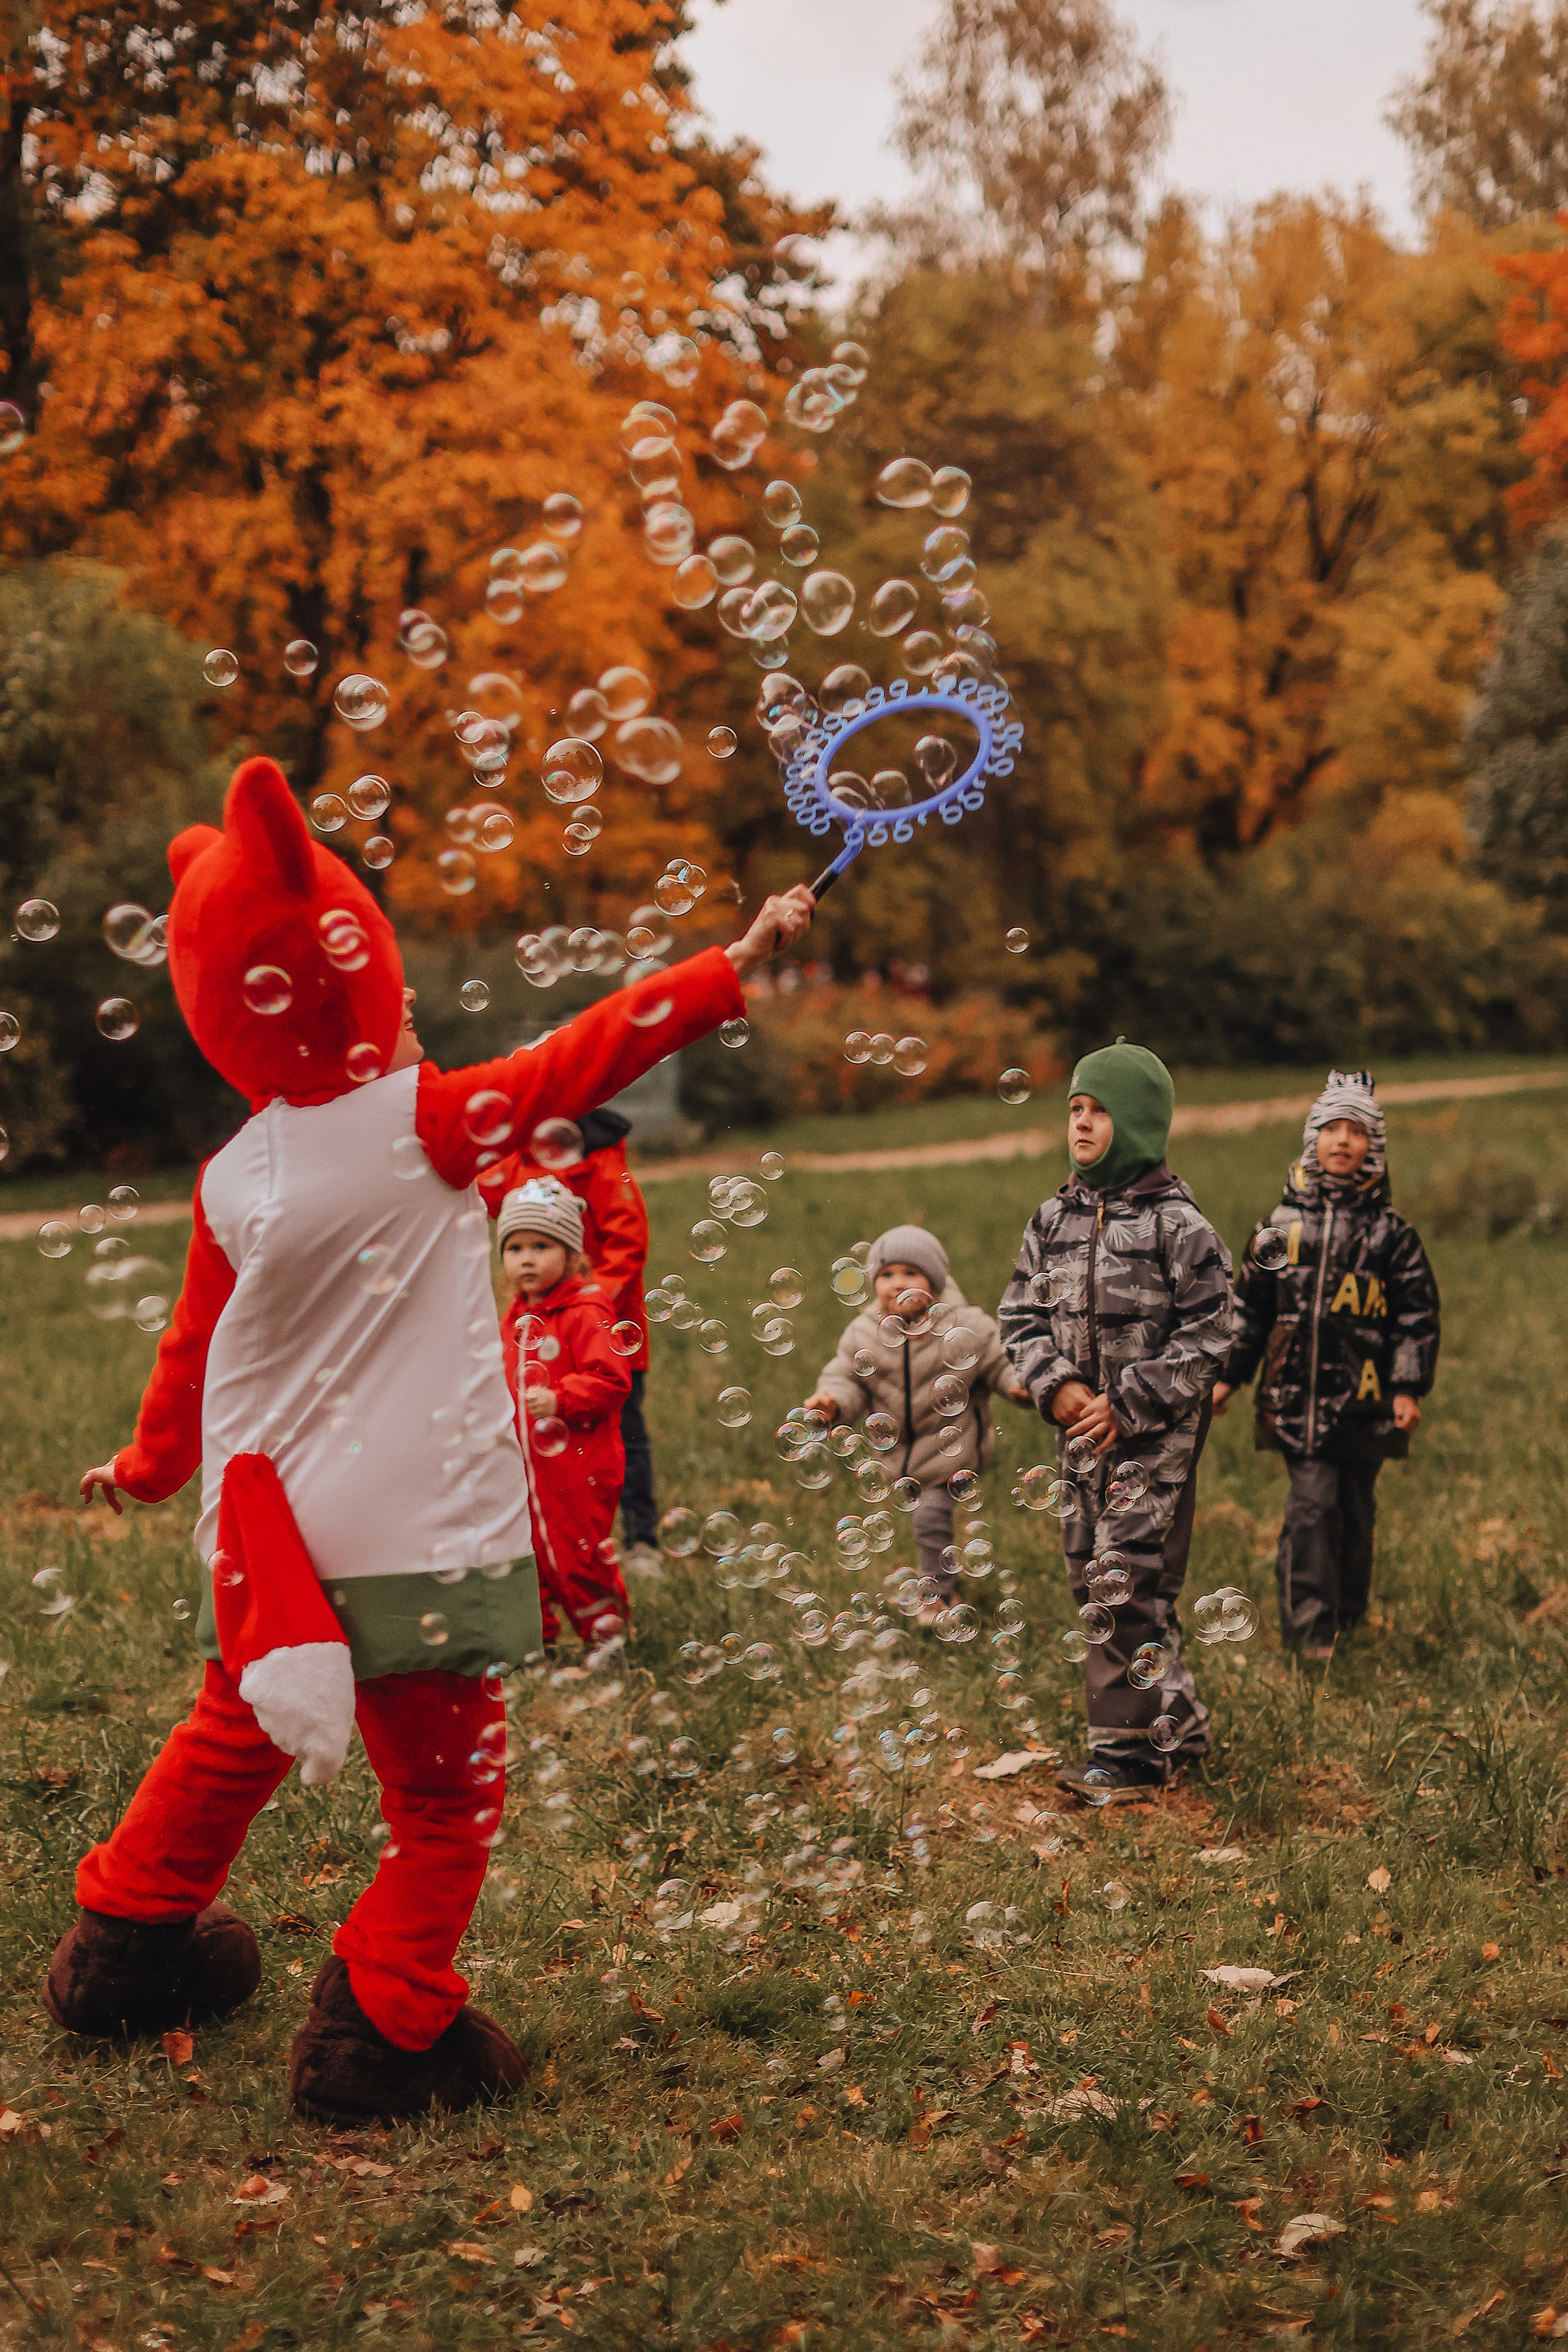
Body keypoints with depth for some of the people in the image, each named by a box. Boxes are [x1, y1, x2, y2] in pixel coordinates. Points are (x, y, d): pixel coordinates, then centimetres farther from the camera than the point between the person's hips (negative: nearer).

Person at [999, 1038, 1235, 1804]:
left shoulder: (1178, 1225, -10)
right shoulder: (1054, 1220, 7)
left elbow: (1207, 1335, -10)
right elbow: (1021, 1315, 11)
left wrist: (1128, 1404, -14)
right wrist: (1055, 1385, -7)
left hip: (1156, 1433, -7)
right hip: (1081, 1429, 7)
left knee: (1125, 1583, -10)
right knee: (1092, 1579, 11)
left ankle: (1128, 1753, -1)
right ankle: (1177, 1724, 26)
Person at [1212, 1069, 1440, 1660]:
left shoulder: (1391, 1234, 3)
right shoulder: (1281, 1227, 6)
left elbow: (1420, 1315, 5)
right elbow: (1250, 1308, 14)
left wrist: (1408, 1388, -4)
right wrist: (1228, 1377, 14)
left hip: (1364, 1396, 0)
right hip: (1296, 1396, 0)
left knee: (1355, 1511, 8)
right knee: (1312, 1504, -10)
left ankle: (1346, 1616, 26)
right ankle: (1309, 1627, -6)